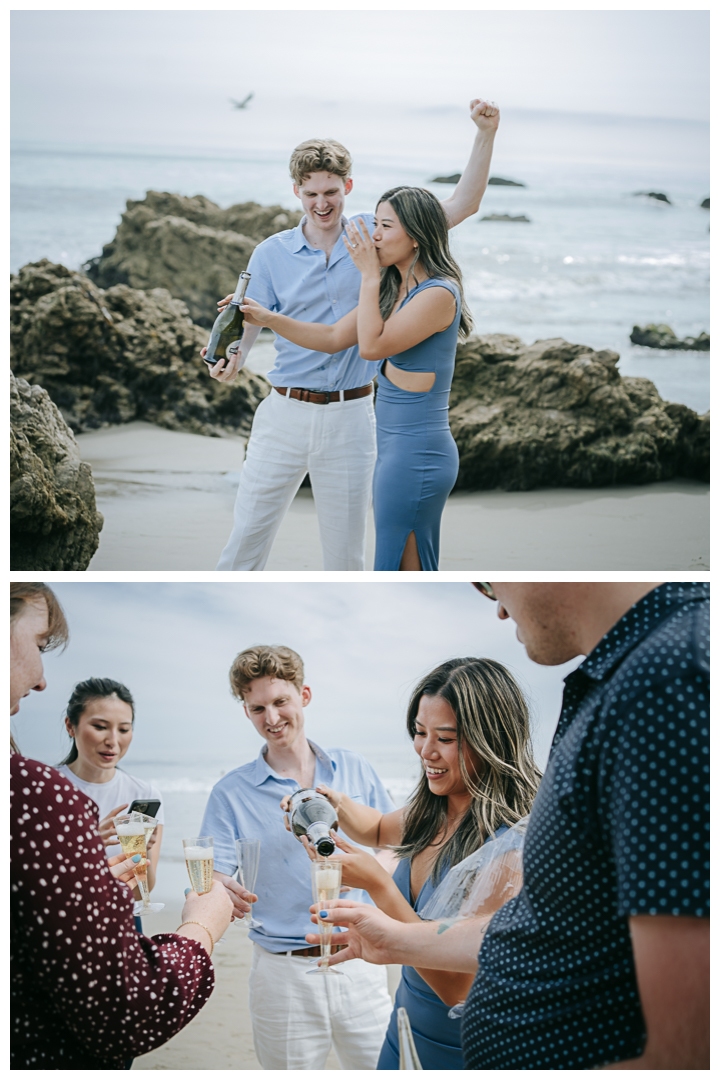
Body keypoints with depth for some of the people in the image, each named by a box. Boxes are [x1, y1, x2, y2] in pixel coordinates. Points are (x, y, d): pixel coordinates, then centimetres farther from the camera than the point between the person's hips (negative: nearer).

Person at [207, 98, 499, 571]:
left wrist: (486, 133, -10)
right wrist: (233, 359, -26)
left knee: (346, 549, 8)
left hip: (350, 419, 0)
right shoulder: (271, 253, 3)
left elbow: (461, 206, 0)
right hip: (285, 412, 0)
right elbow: (249, 320, -3)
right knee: (248, 536, 3)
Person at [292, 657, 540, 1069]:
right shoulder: (431, 816, -1)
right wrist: (337, 803, 1)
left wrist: (378, 884, -25)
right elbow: (379, 829, 23)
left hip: (462, 1056, -7)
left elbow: (457, 988, -25)